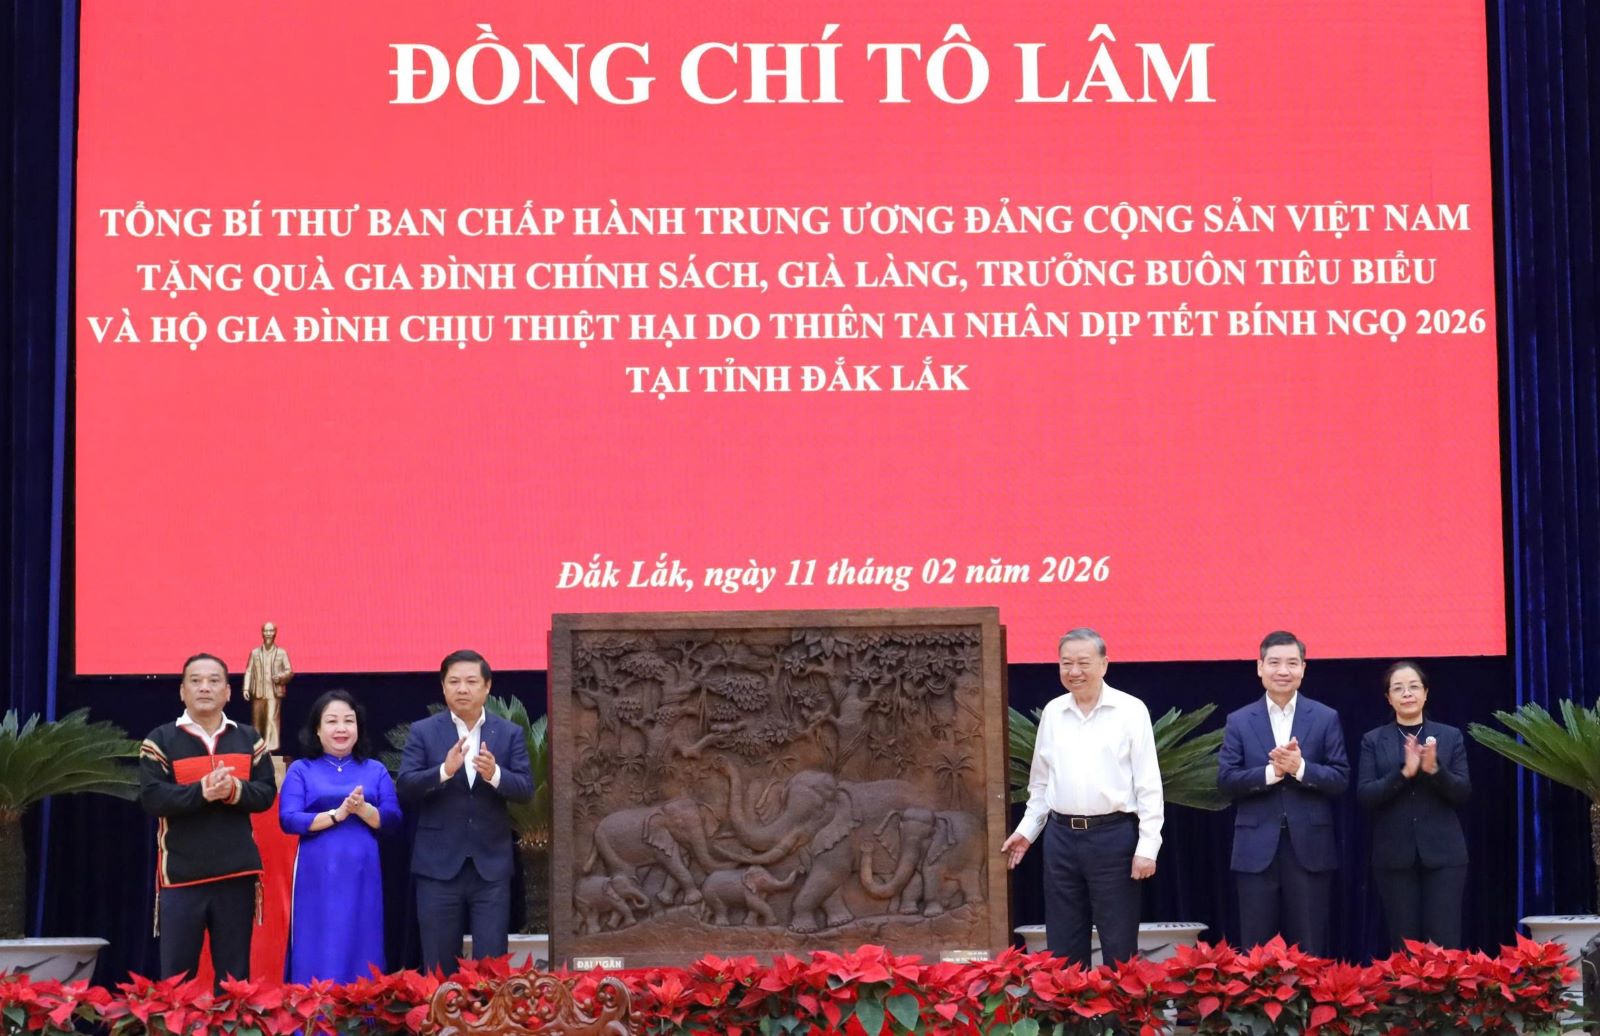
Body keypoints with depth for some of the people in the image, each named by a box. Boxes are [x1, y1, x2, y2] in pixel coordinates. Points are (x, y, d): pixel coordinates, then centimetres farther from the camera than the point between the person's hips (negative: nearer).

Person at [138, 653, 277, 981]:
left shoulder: (249, 740, 10)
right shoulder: (160, 740, 1)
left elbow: (266, 793, 2)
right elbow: (151, 797, -10)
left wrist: (235, 790, -18)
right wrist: (201, 791, -23)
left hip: (237, 873, 2)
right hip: (181, 875, -2)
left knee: (234, 974, 10)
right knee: (176, 975, 3)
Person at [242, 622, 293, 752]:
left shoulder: (281, 653, 3)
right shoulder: (254, 652, 8)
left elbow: (289, 671, 2)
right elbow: (248, 671, 5)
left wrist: (281, 676, -18)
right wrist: (246, 688, -4)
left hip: (274, 692, -2)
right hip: (258, 692, 2)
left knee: (272, 718, -13)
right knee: (257, 720, 8)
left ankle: (271, 746, -15)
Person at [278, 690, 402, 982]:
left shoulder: (375, 770, 11)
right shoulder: (301, 770, 5)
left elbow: (393, 819, 3)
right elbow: (288, 820, -6)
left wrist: (362, 809, -16)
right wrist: (337, 814, -16)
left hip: (362, 876, 2)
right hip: (317, 877, -2)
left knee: (361, 951, 3)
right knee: (318, 953, 0)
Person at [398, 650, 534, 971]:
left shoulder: (510, 733, 5)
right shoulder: (422, 731, 2)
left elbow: (526, 789, -3)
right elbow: (405, 788, -7)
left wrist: (494, 774, -23)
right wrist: (444, 770, -25)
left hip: (491, 865, 1)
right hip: (439, 865, -1)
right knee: (439, 965, 6)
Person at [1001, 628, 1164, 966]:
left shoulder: (1130, 710, -4)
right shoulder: (1052, 712, 9)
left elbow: (1148, 784, -5)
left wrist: (1147, 846, -10)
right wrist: (1027, 830, 12)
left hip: (1113, 836, -4)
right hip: (1061, 837, 4)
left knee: (1119, 945, 1)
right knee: (1062, 943, 9)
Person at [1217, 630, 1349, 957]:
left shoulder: (1325, 718, 4)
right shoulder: (1239, 721, 5)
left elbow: (1340, 779, -1)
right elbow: (1226, 780, -2)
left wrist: (1300, 768, -17)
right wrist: (1271, 772, -17)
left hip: (1309, 847, 0)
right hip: (1257, 848, 0)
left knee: (1309, 949, 5)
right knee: (1255, 949, 4)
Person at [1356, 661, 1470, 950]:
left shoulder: (1451, 736, 7)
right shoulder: (1373, 740, 6)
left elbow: (1463, 792, 0)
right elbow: (1364, 795, -4)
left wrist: (1435, 769, -18)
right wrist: (1404, 772, -18)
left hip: (1443, 853, 0)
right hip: (1394, 856, 0)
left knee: (1444, 942, -6)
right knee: (1404, 944, 2)